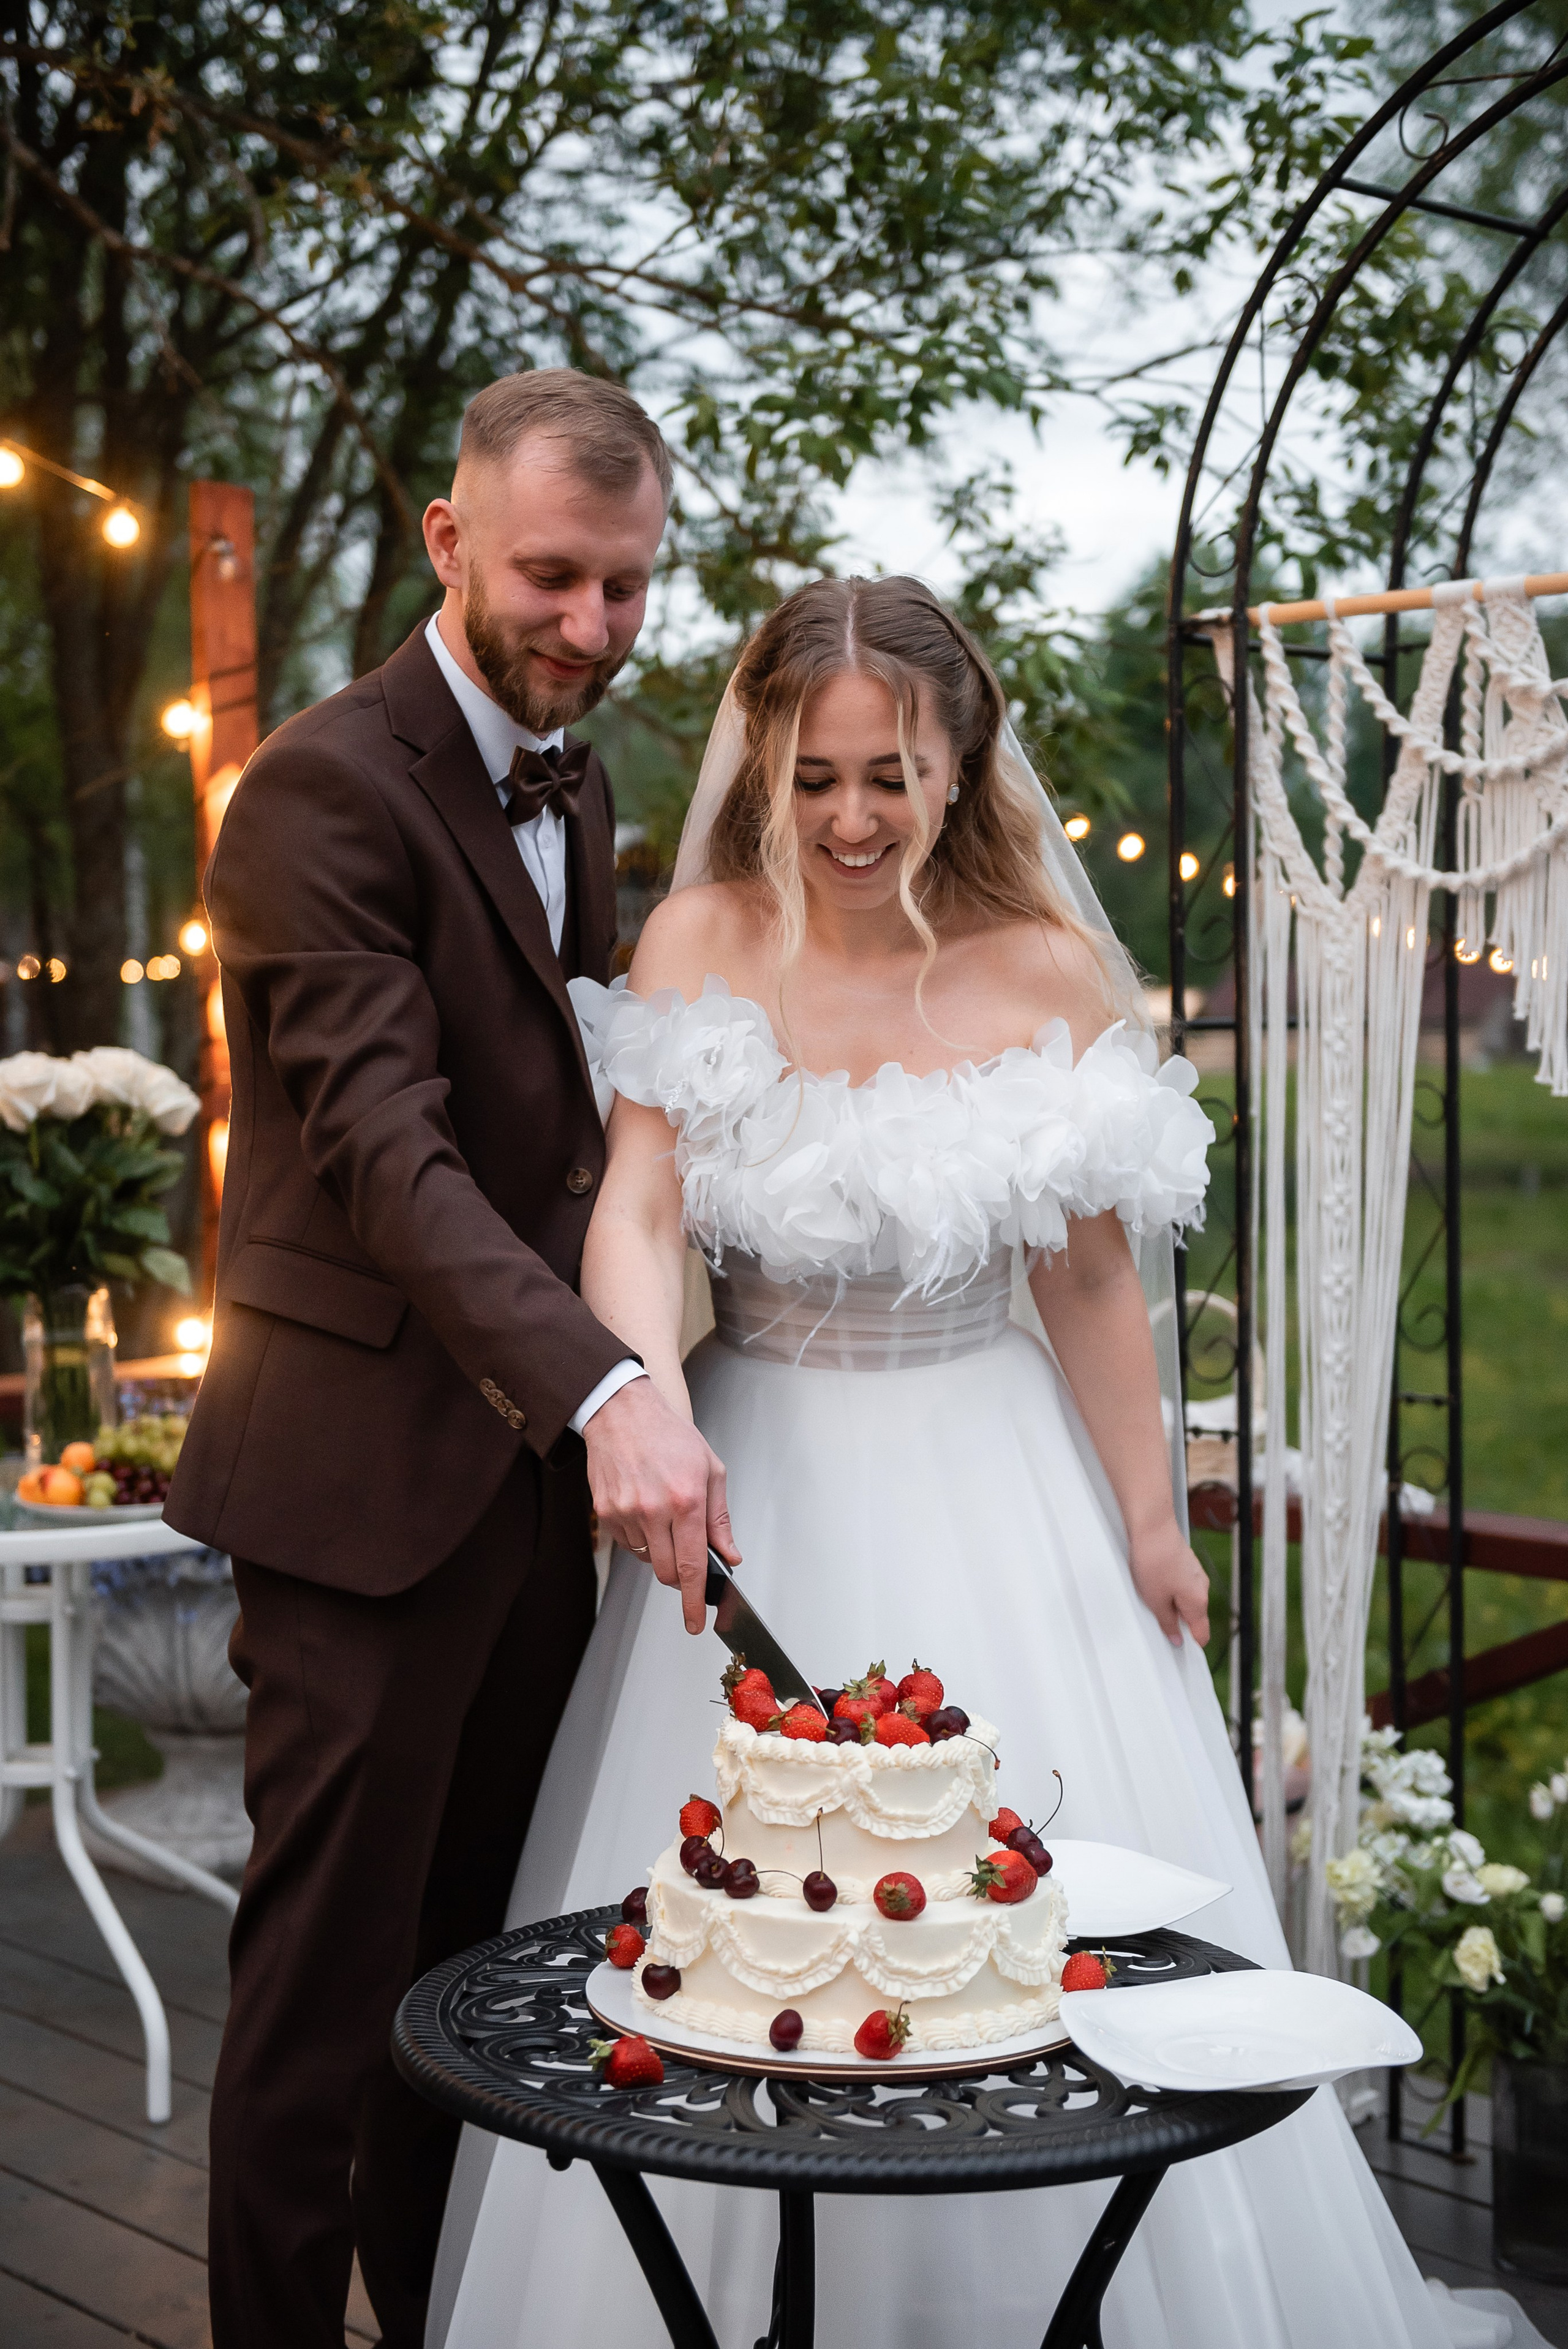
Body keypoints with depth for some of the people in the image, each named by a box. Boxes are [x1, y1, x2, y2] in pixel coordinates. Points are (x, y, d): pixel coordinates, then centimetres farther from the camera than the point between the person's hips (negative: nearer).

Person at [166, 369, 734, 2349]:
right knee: (328, 1980, 1)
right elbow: (384, 1144, -24)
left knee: (479, 1961, 15)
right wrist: (604, 1386, -35)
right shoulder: (325, 792, -13)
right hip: (371, 1467, -7)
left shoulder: (574, 791, 14)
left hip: (537, 1464, 8)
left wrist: (613, 1397, 11)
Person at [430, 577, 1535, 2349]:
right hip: (759, 1474, 0)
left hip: (989, 1492, 0)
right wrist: (647, 1410, -34)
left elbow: (1089, 1282, -1)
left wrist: (1148, 1520, 3)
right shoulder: (702, 941, -7)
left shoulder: (1049, 976, -7)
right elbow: (636, 1216, -16)